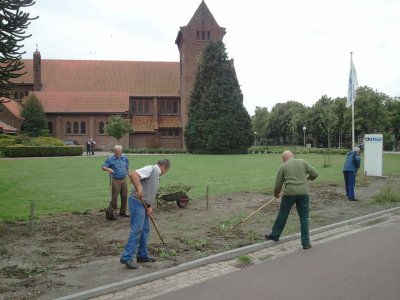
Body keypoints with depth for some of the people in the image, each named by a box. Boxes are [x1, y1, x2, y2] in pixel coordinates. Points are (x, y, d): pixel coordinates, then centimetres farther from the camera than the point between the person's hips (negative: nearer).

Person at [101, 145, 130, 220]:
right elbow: (103, 167, -10)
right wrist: (107, 169, -31)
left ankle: (122, 212, 24)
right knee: (114, 197, -6)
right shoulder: (110, 159, -6)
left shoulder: (125, 158, 8)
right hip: (115, 180, -5)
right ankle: (109, 213, 4)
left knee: (124, 196, 10)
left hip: (124, 180, 5)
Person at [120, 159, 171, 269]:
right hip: (137, 202, -10)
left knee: (145, 230, 13)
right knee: (137, 229, -13)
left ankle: (143, 255, 23)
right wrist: (139, 189, -34)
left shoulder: (157, 176, 20)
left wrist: (150, 207, 3)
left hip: (144, 204, 10)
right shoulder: (150, 169, -9)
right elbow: (133, 174, -25)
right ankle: (127, 257, -11)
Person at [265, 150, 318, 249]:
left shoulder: (283, 167, 8)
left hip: (289, 193, -1)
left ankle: (275, 235, 29)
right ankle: (306, 242, 9)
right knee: (304, 218, 7)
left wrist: (276, 194, 28)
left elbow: (278, 184, 10)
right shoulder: (303, 162, 10)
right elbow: (314, 173, 4)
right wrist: (308, 177, 25)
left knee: (282, 215, 14)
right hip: (304, 193, 1)